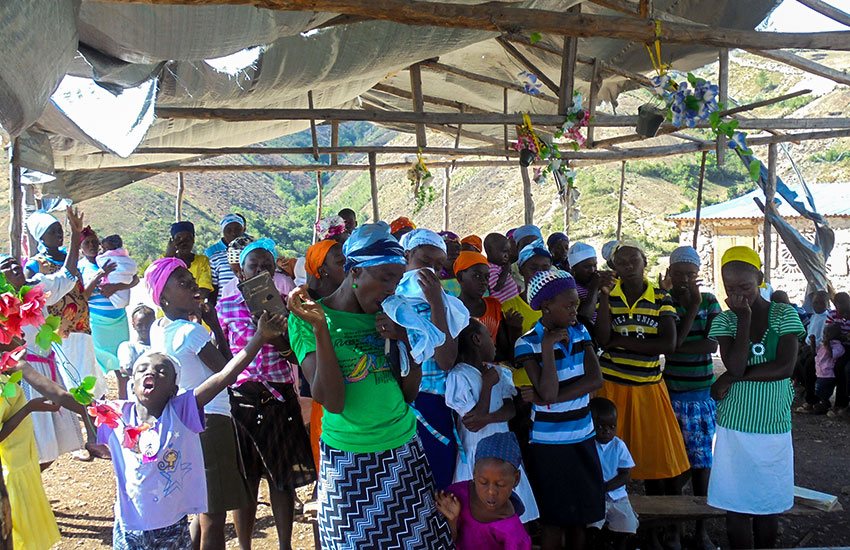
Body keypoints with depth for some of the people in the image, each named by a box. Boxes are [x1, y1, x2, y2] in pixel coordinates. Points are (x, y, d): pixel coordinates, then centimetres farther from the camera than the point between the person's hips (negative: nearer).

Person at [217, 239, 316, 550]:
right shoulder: (226, 306, 3)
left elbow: (296, 356, 0)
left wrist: (276, 336, -17)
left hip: (280, 397, 1)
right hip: (241, 397, -1)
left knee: (282, 477, 6)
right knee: (244, 479, 5)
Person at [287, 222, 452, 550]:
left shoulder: (388, 316, 6)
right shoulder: (309, 317, -7)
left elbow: (410, 394, 7)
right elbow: (331, 401, -16)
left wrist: (406, 341, -7)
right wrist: (320, 328, -22)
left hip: (404, 451, 4)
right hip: (347, 460, -4)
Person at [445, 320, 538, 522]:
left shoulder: (498, 372, 6)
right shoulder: (458, 376, -15)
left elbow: (511, 409, -2)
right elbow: (473, 425, -18)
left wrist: (487, 418, -22)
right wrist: (488, 384, -14)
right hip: (477, 454, -6)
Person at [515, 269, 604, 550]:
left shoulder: (580, 332, 2)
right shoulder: (528, 344, -13)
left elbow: (595, 379, -10)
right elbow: (549, 393, -22)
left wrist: (544, 400, -17)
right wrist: (548, 346, -24)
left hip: (583, 437, 5)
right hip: (550, 442, -5)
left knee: (580, 513, 14)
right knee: (555, 517, 6)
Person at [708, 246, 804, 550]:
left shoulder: (785, 315, -2)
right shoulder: (724, 320, -1)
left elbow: (785, 367, -13)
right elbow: (735, 366, -15)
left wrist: (733, 378, -14)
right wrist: (744, 318, -14)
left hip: (774, 423, 0)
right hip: (734, 424, 0)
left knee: (768, 503, 11)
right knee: (736, 504, 6)